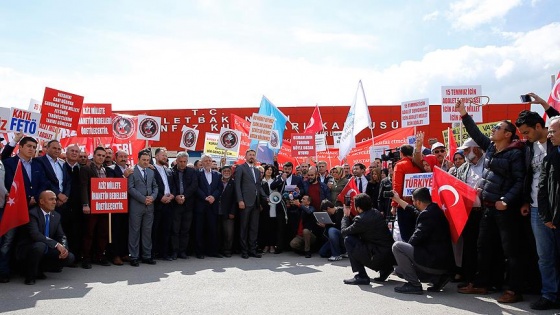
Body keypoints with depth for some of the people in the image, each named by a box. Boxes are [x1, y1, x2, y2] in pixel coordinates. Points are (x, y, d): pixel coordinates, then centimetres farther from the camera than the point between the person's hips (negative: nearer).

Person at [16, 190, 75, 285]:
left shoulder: (56, 216, 5)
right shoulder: (32, 214, -17)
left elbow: (61, 236, 4)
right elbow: (35, 234, -32)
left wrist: (64, 247, -18)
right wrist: (57, 245, -36)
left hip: (46, 251, 7)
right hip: (26, 250, -7)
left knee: (69, 257, -10)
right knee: (40, 246, -38)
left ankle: (38, 269, 9)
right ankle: (30, 275, -13)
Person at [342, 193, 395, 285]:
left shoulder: (361, 219, -17)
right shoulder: (376, 213, 8)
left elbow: (344, 232, -3)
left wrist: (346, 215, 10)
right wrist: (349, 216, 17)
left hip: (379, 258, -9)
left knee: (348, 240, -5)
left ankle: (361, 276, -2)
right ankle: (385, 269, 20)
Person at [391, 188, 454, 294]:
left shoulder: (427, 214, -20)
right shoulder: (434, 210, 11)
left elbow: (416, 239, -23)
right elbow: (413, 210, 30)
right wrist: (397, 199, 39)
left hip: (435, 263, -10)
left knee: (397, 246, -10)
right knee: (399, 270, 22)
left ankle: (414, 284, -8)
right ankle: (437, 278, 13)